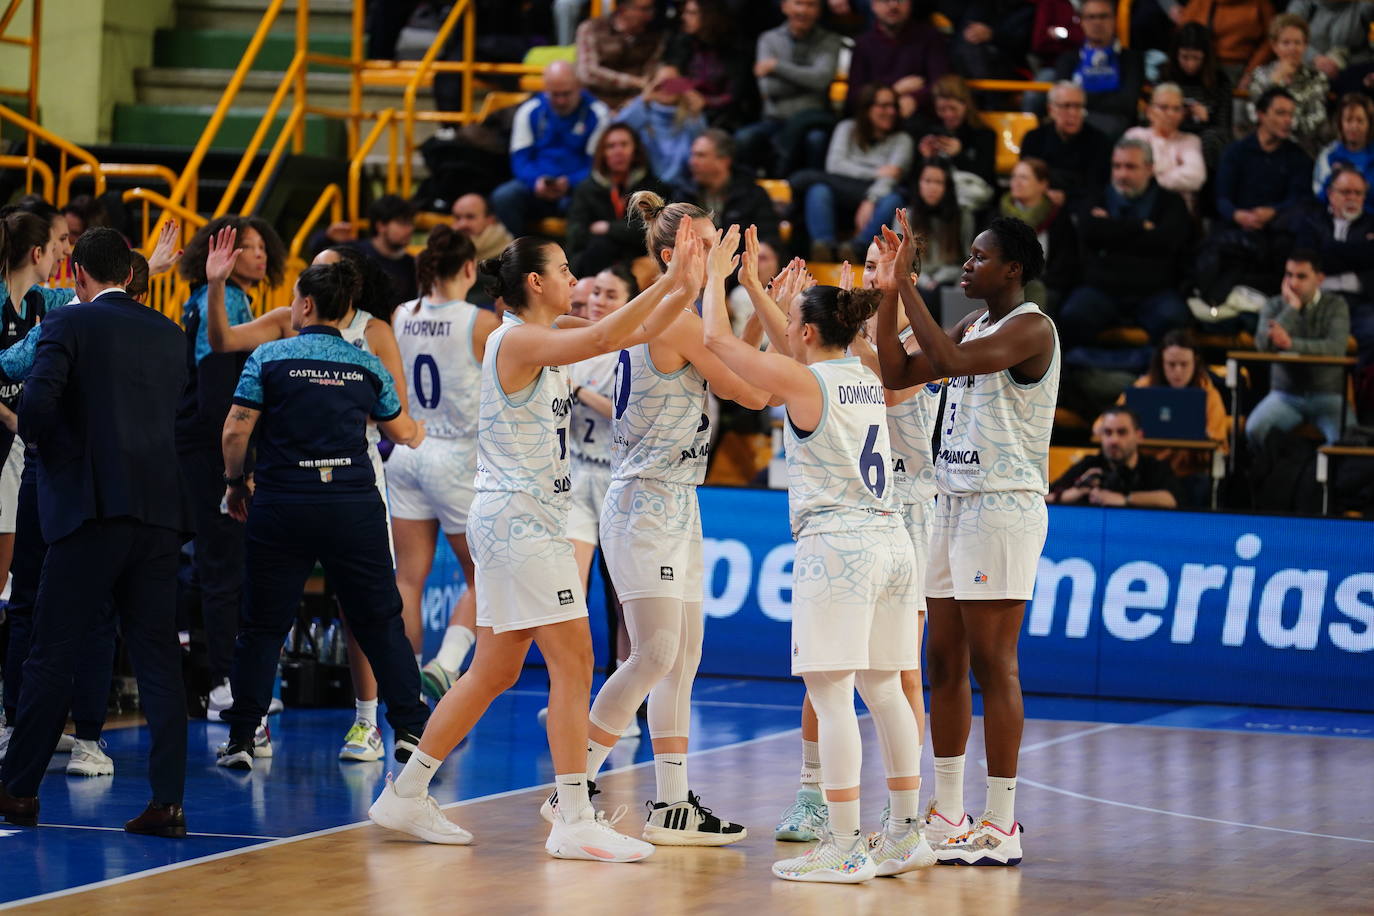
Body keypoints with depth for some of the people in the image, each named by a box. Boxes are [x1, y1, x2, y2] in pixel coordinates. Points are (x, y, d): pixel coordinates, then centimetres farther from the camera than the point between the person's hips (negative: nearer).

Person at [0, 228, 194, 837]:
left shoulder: (67, 325, -3)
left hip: (92, 507, -5)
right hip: (161, 510, 5)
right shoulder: (170, 335, 14)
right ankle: (168, 801, -2)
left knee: (53, 655, 3)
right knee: (157, 656, 4)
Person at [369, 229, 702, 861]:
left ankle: (406, 796, 17)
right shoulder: (516, 340, -13)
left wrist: (685, 289, 0)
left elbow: (634, 333, 14)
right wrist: (667, 282, -26)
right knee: (573, 661, -9)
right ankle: (575, 823, -9)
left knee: (496, 672, 12)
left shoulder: (548, 336, 13)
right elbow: (602, 339, -28)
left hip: (530, 521, 10)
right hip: (517, 519, -10)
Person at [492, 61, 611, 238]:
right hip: (537, 188, 3)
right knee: (502, 198, -28)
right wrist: (536, 182, -17)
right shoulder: (529, 111, 10)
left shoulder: (597, 115, 1)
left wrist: (569, 184, -21)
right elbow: (520, 158, 6)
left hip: (576, 187, -3)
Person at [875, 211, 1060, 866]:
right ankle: (947, 815, 16)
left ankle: (1001, 824, -8)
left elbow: (951, 361, -26)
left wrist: (906, 283, -19)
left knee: (992, 664, -10)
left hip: (1005, 505, -9)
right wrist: (889, 284, 7)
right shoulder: (972, 327, 16)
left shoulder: (1031, 328, -12)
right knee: (944, 661, 10)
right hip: (955, 503, 9)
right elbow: (896, 373, 14)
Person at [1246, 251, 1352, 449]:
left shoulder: (1336, 305, 0)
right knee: (1254, 429, -28)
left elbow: (1337, 348, -18)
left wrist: (1291, 343, -32)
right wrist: (1292, 307, -13)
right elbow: (1264, 345, -14)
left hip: (1327, 395, -1)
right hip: (1285, 393, 1)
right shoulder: (1274, 305, 5)